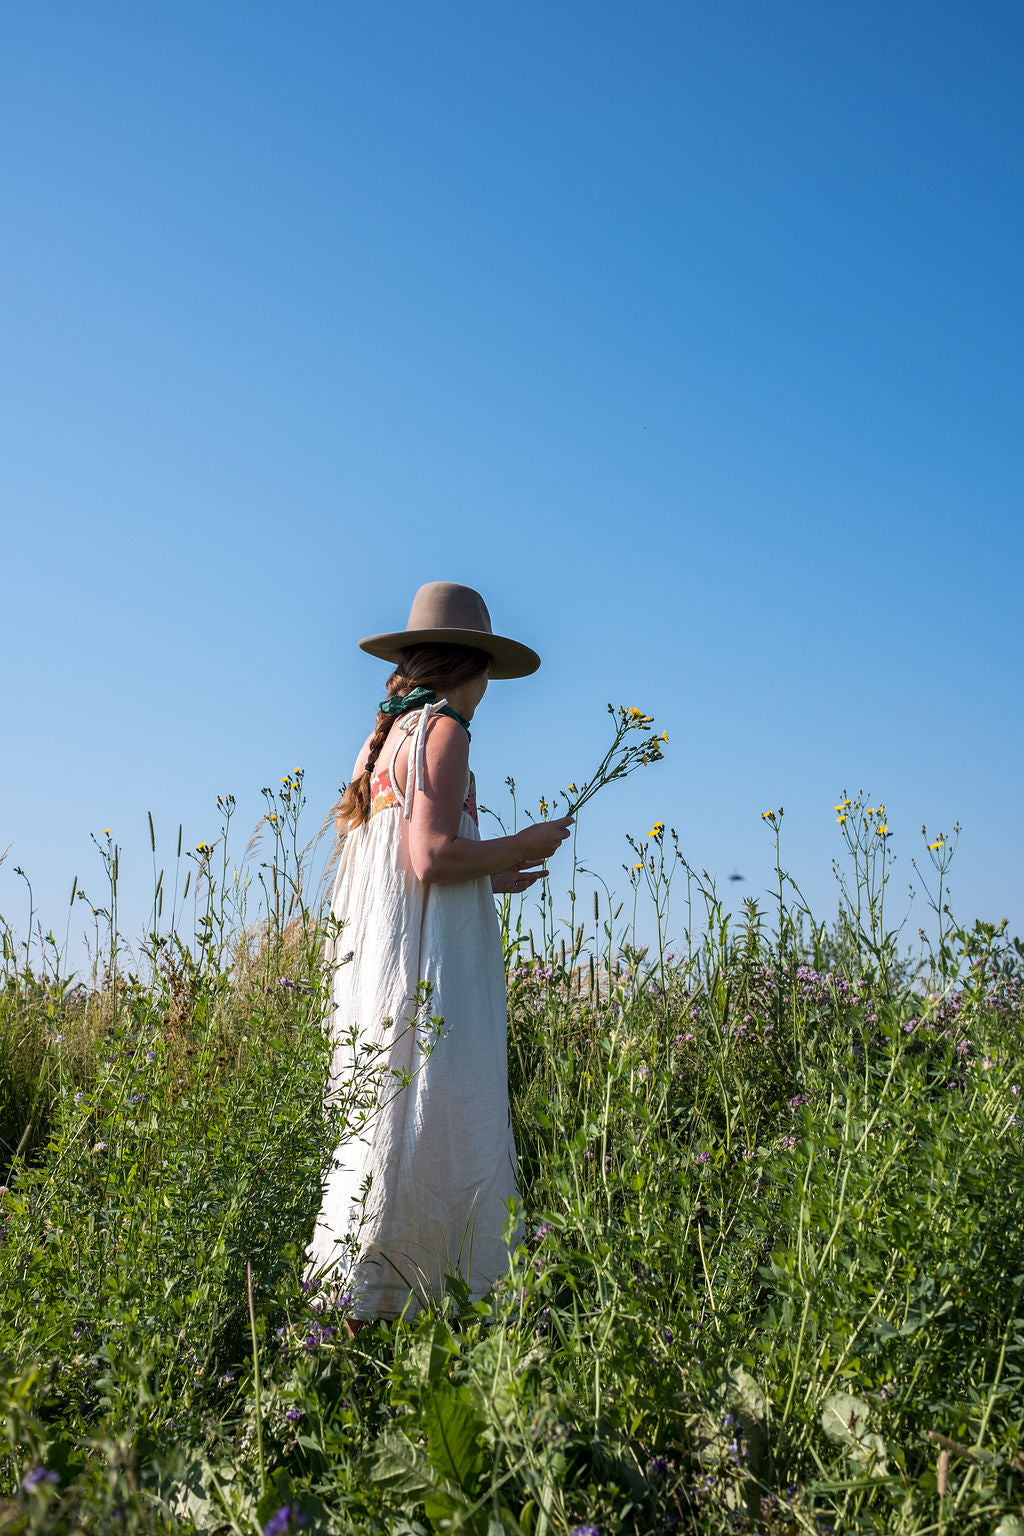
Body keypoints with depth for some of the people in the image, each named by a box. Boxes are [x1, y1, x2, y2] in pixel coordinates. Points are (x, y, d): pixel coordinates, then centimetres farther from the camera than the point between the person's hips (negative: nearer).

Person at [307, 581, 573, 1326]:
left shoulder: (383, 739, 19)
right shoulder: (442, 729, -7)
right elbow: (432, 856, -17)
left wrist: (492, 875, 24)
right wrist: (523, 845, -3)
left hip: (374, 958, 9)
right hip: (429, 964, -9)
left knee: (382, 1128, 10)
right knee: (419, 1134, -7)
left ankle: (347, 1302, 13)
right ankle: (352, 1304, -6)